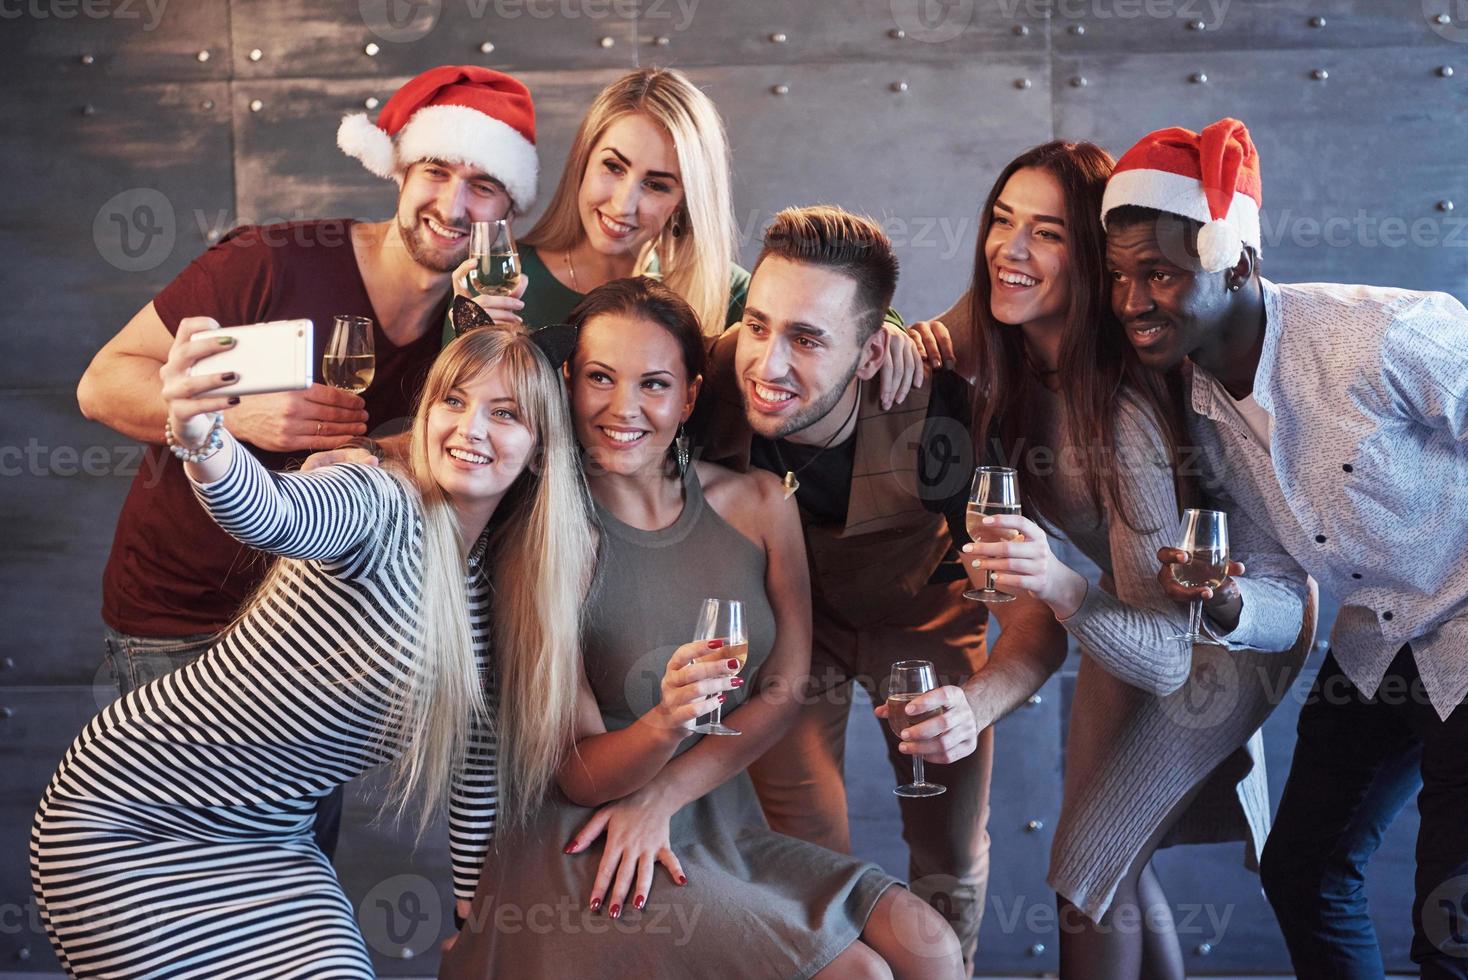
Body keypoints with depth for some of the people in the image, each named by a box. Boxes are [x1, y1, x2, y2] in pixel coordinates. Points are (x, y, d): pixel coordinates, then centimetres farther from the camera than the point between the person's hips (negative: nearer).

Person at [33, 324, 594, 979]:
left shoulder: (496, 596, 2)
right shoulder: (383, 506, -18)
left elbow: (478, 764, 9)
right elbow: (272, 515, -41)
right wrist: (199, 437, -61)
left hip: (270, 841, 5)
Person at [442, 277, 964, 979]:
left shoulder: (759, 504, 0)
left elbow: (783, 691, 4)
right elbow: (578, 776, -11)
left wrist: (660, 798, -8)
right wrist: (666, 723, -32)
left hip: (724, 830, 5)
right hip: (589, 859, -5)